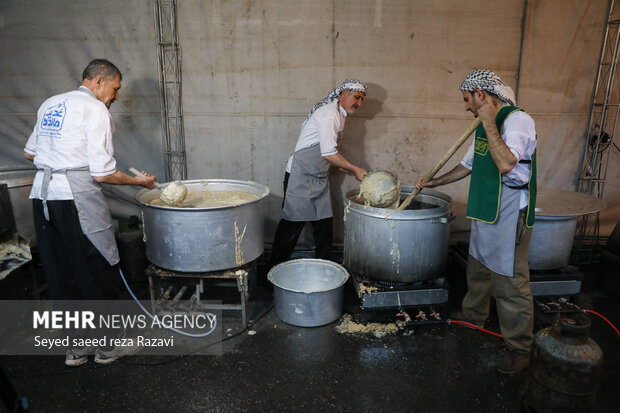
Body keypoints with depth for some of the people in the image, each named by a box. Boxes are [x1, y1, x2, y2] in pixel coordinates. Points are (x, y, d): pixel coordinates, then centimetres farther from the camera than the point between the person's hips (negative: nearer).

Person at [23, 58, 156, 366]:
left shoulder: (49, 105, 17)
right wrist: (138, 181, 0)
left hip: (41, 193, 8)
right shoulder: (95, 110, -7)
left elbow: (30, 153, 24)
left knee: (59, 274, 14)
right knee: (98, 270, 6)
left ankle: (74, 347, 26)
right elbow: (102, 174, -13)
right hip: (75, 197, -8)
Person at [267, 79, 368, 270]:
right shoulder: (329, 113, -16)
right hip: (300, 176, -9)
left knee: (325, 224, 9)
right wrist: (354, 169, -15)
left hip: (319, 178, 9)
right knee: (292, 226, -3)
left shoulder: (339, 114, 15)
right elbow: (328, 153, -25)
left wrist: (340, 164, 11)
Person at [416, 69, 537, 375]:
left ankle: (519, 349, 14)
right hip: (484, 213, 9)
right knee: (477, 269, 23)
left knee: (510, 282, -1)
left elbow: (506, 164, -32)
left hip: (509, 216, -9)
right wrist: (433, 183, 29)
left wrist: (488, 123, -24)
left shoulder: (518, 120, -16)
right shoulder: (485, 125, 12)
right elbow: (468, 165, 24)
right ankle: (473, 315, 45)